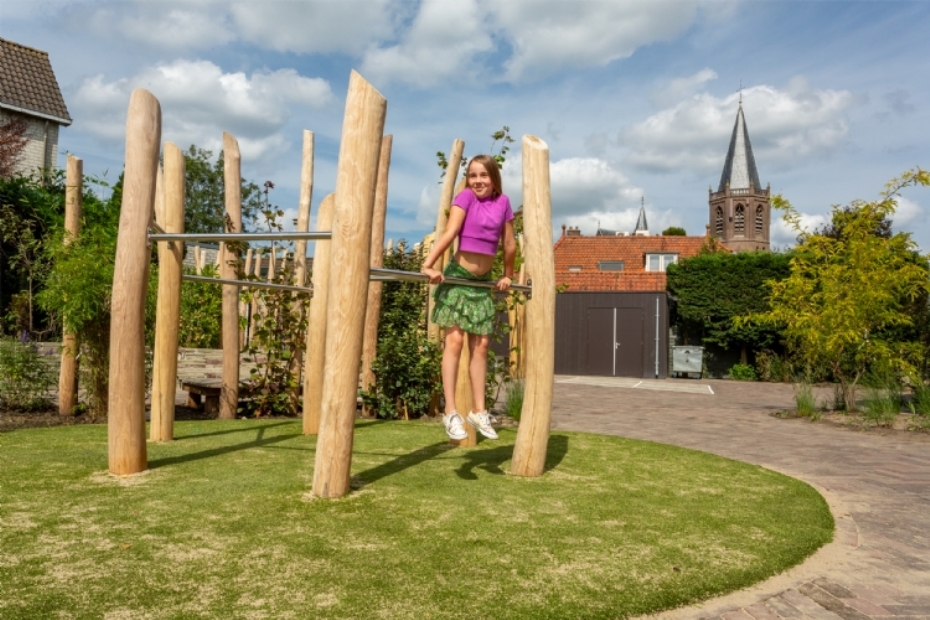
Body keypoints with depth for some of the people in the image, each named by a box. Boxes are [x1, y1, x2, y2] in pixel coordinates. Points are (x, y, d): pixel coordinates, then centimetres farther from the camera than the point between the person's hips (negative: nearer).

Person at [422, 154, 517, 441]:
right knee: (455, 339, -8)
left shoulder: (503, 202, 3)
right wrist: (429, 265, -31)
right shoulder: (465, 197, -8)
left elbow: (509, 244, 11)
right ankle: (451, 412, -5)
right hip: (458, 275, -4)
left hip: (484, 280, 5)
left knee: (481, 344, 6)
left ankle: (479, 411, 14)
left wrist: (507, 276, 16)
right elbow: (450, 233, -21)